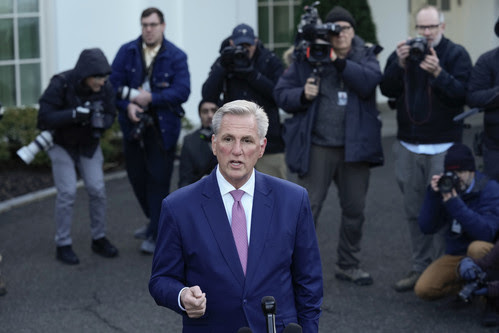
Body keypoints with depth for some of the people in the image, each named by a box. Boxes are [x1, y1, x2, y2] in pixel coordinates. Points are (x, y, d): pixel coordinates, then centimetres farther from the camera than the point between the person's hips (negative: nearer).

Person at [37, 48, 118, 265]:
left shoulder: (105, 88, -16)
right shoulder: (61, 84, -27)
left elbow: (110, 115, -5)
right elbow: (44, 117, -29)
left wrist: (101, 121, -29)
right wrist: (74, 114, -39)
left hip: (89, 144, 3)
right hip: (61, 143, -3)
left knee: (97, 189, -4)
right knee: (67, 192, -10)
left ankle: (99, 239, 13)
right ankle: (63, 245, 3)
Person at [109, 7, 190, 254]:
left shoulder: (176, 57, -6)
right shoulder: (127, 52, 2)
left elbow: (182, 91, -14)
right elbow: (114, 83, 0)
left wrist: (150, 98, -22)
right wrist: (127, 105, -17)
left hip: (162, 127, -4)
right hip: (133, 125, 4)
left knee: (158, 179, -1)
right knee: (136, 176, 14)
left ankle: (156, 235, 9)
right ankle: (155, 221, 35)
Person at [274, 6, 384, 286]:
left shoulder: (365, 56, 5)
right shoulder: (307, 58, 1)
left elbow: (369, 82, -16)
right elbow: (282, 93, 2)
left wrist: (337, 60, -22)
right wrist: (303, 95, -18)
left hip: (355, 146, 3)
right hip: (317, 147, -2)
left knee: (355, 209, 12)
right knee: (308, 208, -4)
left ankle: (349, 264, 29)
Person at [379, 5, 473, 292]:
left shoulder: (456, 54, -2)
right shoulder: (404, 52, 10)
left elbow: (462, 94, -13)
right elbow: (387, 90, 2)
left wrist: (438, 73, -24)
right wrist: (400, 64, -12)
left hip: (443, 146, -4)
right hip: (408, 146, 4)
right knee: (415, 211, 9)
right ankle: (420, 268, 17)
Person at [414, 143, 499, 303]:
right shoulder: (445, 187, -3)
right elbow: (427, 228, -9)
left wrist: (455, 204, -35)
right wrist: (433, 195, -22)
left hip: (486, 254, -4)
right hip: (455, 255, 4)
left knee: (477, 248, -39)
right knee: (423, 289, -15)